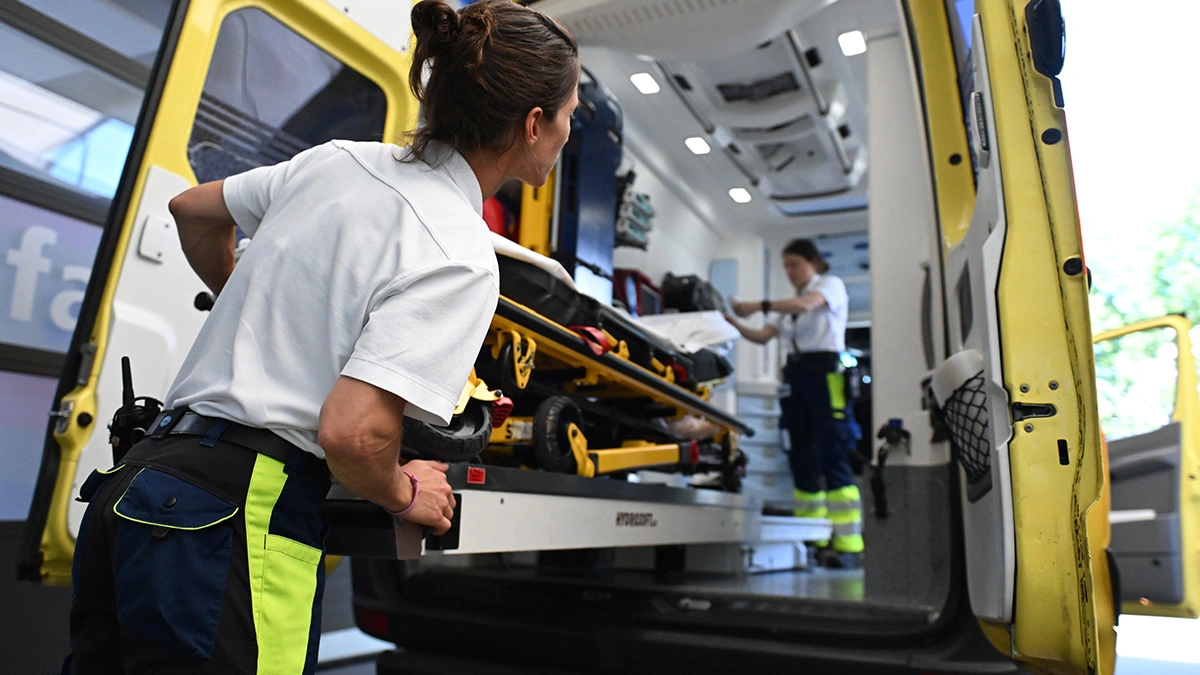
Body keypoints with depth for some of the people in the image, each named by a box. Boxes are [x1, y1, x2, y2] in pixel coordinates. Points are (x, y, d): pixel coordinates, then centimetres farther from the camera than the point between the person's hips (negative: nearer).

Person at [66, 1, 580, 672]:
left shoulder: (337, 160, 6)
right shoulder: (460, 257, -17)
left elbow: (192, 210, 23)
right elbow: (351, 433, -26)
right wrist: (402, 494, -3)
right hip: (238, 522, -8)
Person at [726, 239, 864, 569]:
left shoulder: (831, 284, 5)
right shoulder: (788, 305, 23)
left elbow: (805, 304, -17)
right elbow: (762, 336, 15)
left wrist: (760, 305, -23)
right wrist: (733, 323, 0)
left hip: (825, 372, -6)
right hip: (795, 375, 7)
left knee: (832, 459, -13)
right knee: (802, 460, 2)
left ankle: (848, 545, -11)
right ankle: (814, 541, 6)